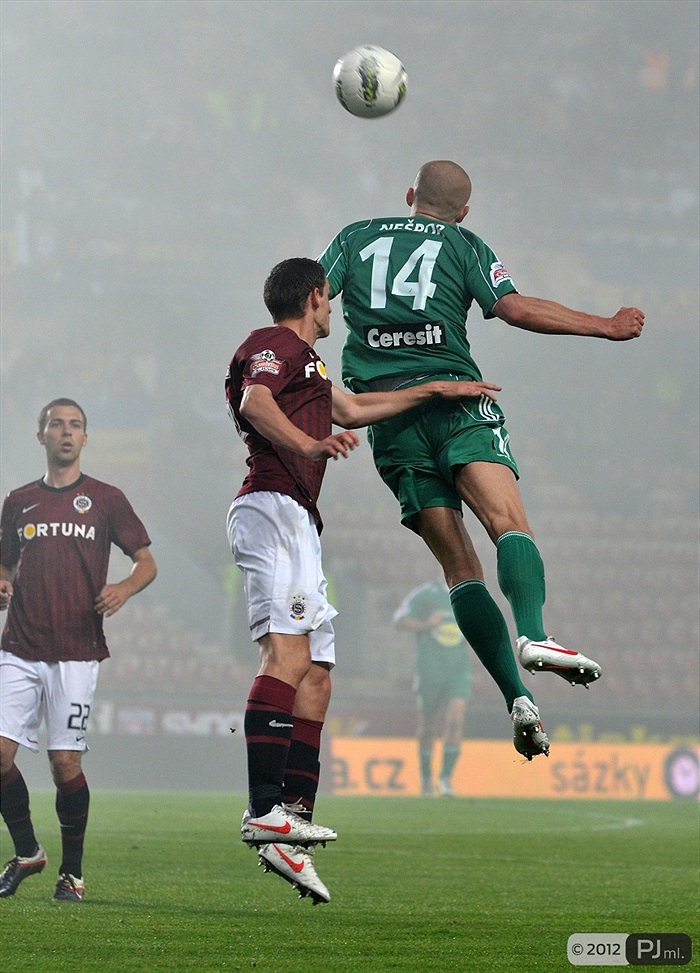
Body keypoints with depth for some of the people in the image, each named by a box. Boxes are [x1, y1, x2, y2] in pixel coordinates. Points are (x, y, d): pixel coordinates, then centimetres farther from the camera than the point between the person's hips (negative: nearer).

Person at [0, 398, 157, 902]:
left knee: (65, 762, -7)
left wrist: (122, 589, -12)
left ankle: (73, 870, 9)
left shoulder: (106, 499, 6)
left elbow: (147, 562, 9)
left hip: (76, 652, -3)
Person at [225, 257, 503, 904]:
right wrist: (309, 445, -36)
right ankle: (266, 809, -35)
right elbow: (254, 403, -19)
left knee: (317, 676, 3)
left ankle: (289, 830, -2)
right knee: (289, 655, -24)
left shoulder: (301, 360, 32)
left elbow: (351, 409, 44)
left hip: (299, 525, 11)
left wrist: (436, 390, 46)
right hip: (272, 508, -11)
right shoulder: (277, 344, 1)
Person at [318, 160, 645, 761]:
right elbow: (514, 308, -1)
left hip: (386, 413, 3)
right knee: (509, 523, -18)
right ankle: (534, 636, -47)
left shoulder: (355, 237, 21)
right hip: (454, 394, -3)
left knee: (458, 565, 0)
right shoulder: (465, 246, 12)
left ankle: (518, 699, -12)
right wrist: (604, 326, 4)